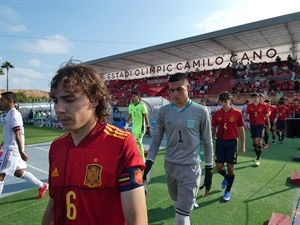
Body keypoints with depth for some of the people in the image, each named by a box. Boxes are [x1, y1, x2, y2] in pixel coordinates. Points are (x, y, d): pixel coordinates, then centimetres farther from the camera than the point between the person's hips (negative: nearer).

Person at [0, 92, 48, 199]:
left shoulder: (13, 114, -18)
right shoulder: (10, 114, 13)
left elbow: (18, 135, -23)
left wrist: (21, 152, -24)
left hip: (12, 149, -10)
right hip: (10, 148, 10)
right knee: (19, 172, 17)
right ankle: (42, 186, 26)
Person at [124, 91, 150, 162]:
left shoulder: (142, 105, -10)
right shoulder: (130, 106, 8)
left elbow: (146, 117, -10)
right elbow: (129, 117, 17)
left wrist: (148, 127, -12)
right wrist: (126, 126, 16)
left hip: (140, 127, -6)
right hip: (134, 128, 6)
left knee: (136, 143, -12)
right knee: (139, 144, 12)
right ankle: (142, 160, 24)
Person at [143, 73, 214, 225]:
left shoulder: (201, 112, -10)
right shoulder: (163, 111, -4)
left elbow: (207, 143, -2)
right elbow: (156, 140, 3)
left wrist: (209, 170, 1)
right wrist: (148, 163, -6)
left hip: (191, 167, -3)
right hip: (170, 165, 4)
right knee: (178, 205, 25)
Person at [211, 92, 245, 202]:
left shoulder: (237, 113, -5)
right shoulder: (216, 114, 0)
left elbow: (241, 130, 0)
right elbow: (213, 129, 7)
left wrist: (242, 146, 0)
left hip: (232, 142, -2)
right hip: (220, 142, 2)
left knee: (230, 168, 5)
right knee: (219, 167, 6)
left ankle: (227, 191, 23)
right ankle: (226, 177, 42)